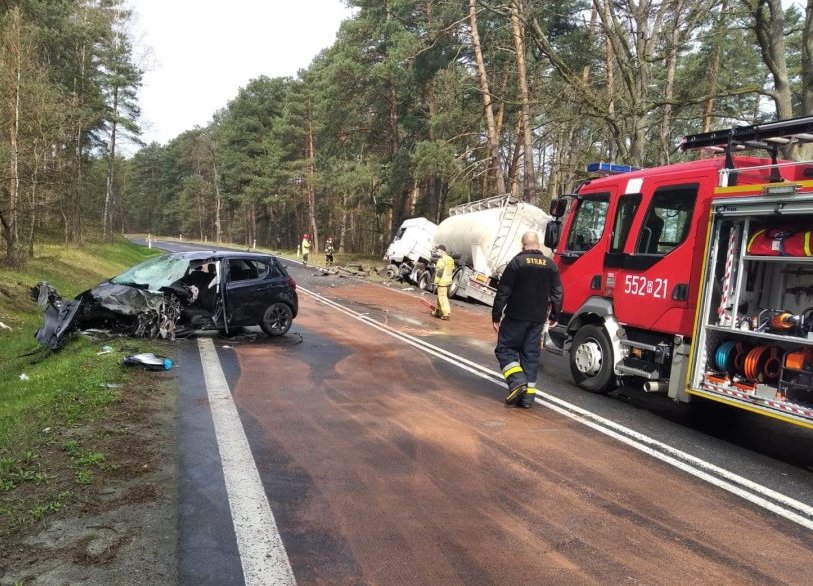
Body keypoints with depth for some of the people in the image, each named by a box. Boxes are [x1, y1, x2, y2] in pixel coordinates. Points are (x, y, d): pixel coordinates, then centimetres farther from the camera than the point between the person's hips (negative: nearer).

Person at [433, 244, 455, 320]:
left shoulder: (441, 260, -15)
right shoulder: (450, 259, 12)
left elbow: (439, 272, -19)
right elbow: (452, 271, 17)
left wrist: (436, 283, -15)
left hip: (442, 282, -9)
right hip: (448, 281, 9)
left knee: (442, 297, -5)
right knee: (440, 297, 19)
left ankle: (446, 314, -8)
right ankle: (438, 312, 27)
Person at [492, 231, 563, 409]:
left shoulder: (517, 262, -9)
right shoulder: (550, 264, 5)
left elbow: (503, 291, -11)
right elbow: (557, 293, 9)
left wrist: (496, 316, -6)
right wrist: (554, 315, 20)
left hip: (517, 316, -4)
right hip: (539, 318, 5)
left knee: (505, 348, 8)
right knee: (531, 354, 10)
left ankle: (517, 380, -12)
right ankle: (528, 394, 9)